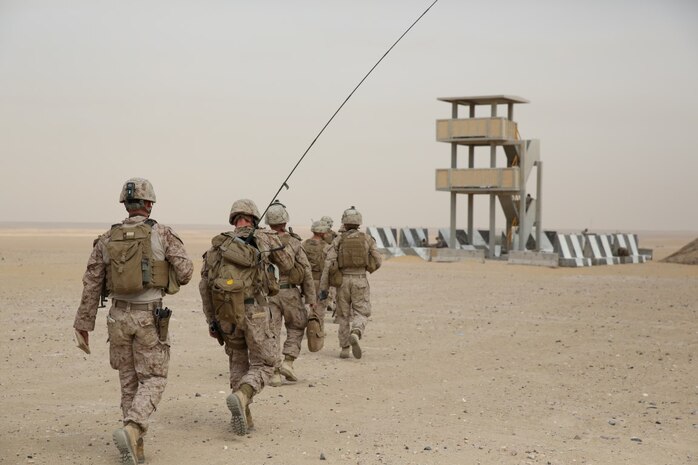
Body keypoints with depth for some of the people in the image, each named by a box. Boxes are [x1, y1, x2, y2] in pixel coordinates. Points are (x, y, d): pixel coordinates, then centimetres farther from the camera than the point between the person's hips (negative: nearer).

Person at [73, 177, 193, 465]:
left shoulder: (107, 239, 4)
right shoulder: (162, 234, -6)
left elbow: (91, 286, 4)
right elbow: (185, 271, -9)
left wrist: (83, 325, 9)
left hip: (119, 317, 4)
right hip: (150, 317, -4)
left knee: (129, 382, 15)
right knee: (153, 380, 3)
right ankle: (131, 430, -22)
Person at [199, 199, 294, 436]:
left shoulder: (217, 245, 10)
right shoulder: (265, 237, 2)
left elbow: (205, 285, 7)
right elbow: (287, 265, 15)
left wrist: (211, 321, 14)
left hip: (225, 314, 4)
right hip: (254, 311, -4)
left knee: (238, 361, 21)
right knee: (263, 365, 6)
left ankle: (243, 417, 16)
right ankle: (241, 397, -22)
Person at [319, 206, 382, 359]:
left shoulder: (338, 240, -1)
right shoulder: (367, 239, 1)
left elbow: (328, 264, -9)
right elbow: (378, 261, 1)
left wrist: (323, 288, -8)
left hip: (342, 281, 1)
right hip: (360, 281, -1)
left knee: (343, 315, 15)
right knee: (361, 314, 3)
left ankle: (344, 349, 15)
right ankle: (355, 335, -28)